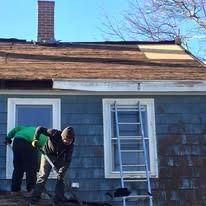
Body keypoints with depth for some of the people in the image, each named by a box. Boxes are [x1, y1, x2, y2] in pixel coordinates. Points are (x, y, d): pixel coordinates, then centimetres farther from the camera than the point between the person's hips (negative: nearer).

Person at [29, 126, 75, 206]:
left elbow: (67, 160, -24)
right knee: (42, 176, -10)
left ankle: (59, 199, 8)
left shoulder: (70, 145, -24)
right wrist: (35, 139, -31)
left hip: (60, 158, 3)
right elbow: (40, 129, -20)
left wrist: (62, 172, -35)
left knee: (61, 178, -2)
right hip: (47, 155, -3)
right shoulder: (54, 133, -31)